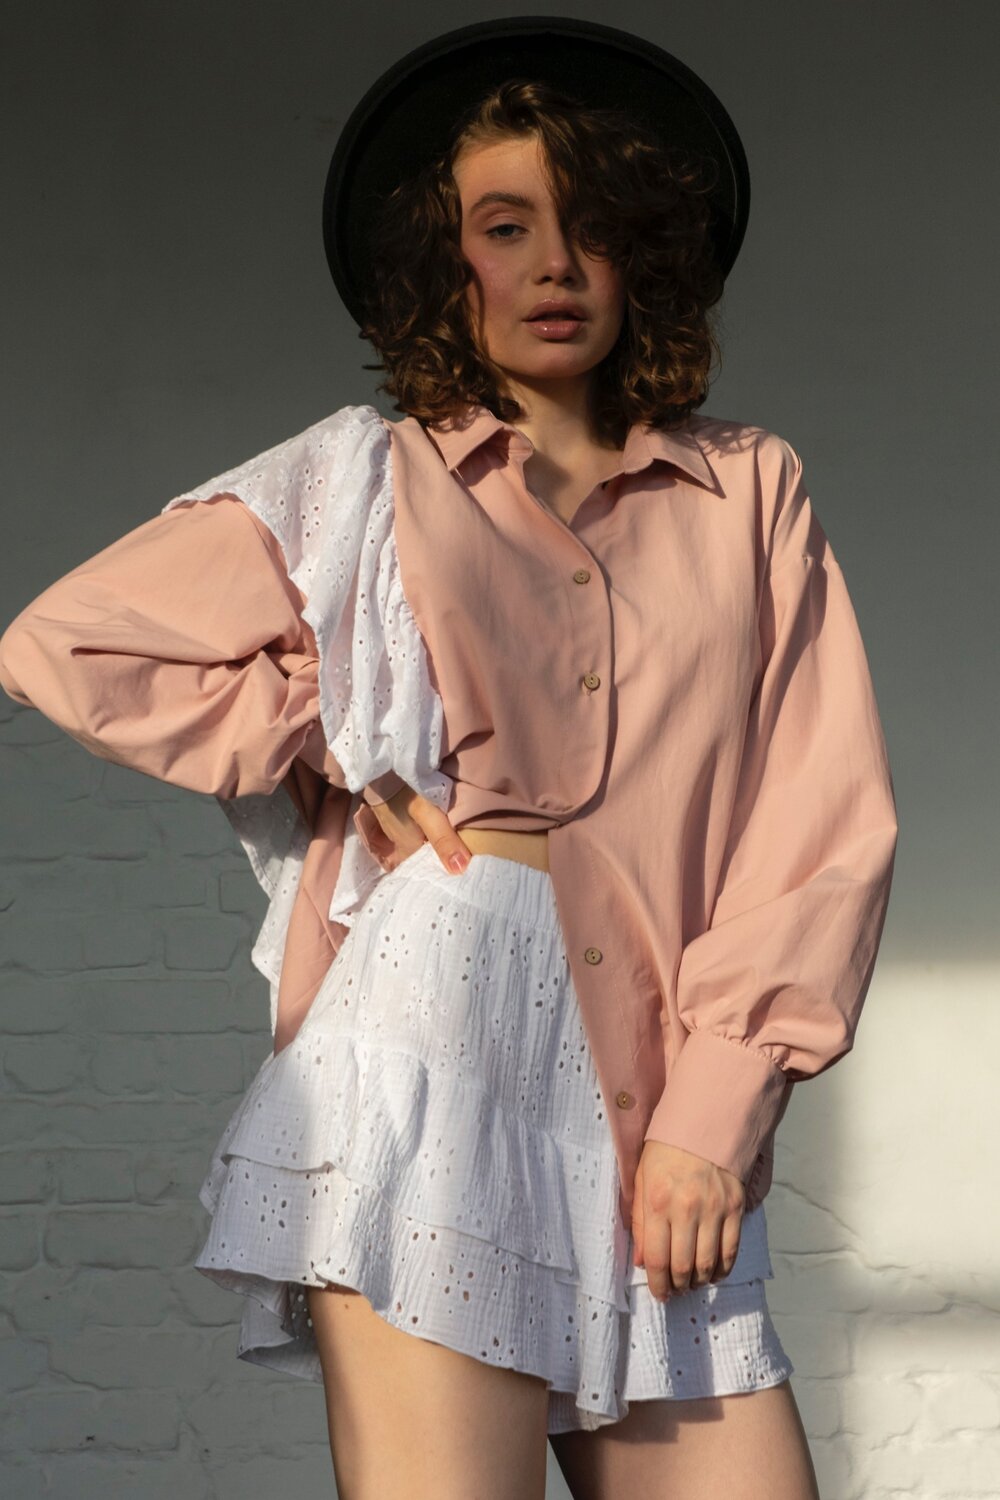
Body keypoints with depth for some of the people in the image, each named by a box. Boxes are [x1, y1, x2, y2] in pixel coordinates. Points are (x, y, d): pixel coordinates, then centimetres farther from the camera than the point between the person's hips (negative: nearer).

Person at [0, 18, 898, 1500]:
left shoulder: (750, 494, 14)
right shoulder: (358, 486, 11)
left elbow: (827, 830, 8)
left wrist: (716, 1116, -2)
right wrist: (356, 774, 3)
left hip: (665, 1140, 3)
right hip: (433, 1076, -2)